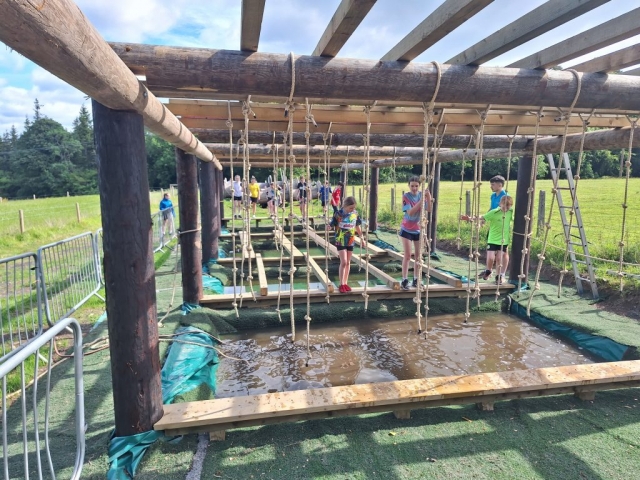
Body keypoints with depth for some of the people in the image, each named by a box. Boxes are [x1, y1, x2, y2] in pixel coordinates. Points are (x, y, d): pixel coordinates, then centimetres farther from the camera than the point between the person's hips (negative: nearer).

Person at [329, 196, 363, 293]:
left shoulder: (355, 214, -1)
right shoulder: (338, 214, -14)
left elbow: (357, 226, 11)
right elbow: (332, 225, -10)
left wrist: (361, 238, 15)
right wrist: (328, 226, -31)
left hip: (350, 241, 5)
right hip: (340, 241, -4)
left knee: (348, 262, 11)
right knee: (343, 262, -9)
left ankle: (346, 283, 21)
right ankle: (341, 284, 1)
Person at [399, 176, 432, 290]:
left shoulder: (422, 195, -4)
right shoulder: (406, 196, -13)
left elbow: (429, 210, -14)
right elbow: (410, 212, -25)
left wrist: (428, 198, -30)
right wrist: (421, 200, -32)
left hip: (419, 229, 4)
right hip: (407, 229, -4)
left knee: (418, 255, 8)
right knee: (407, 255, -5)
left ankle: (416, 279, 18)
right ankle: (404, 280, 1)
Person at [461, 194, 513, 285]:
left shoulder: (511, 212, -6)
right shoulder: (494, 212, -16)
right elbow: (482, 217, -18)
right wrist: (470, 218, -30)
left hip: (504, 240, 2)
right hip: (493, 239, -2)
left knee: (500, 258, 3)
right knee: (490, 258, -6)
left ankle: (500, 276, 23)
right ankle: (488, 271, 26)